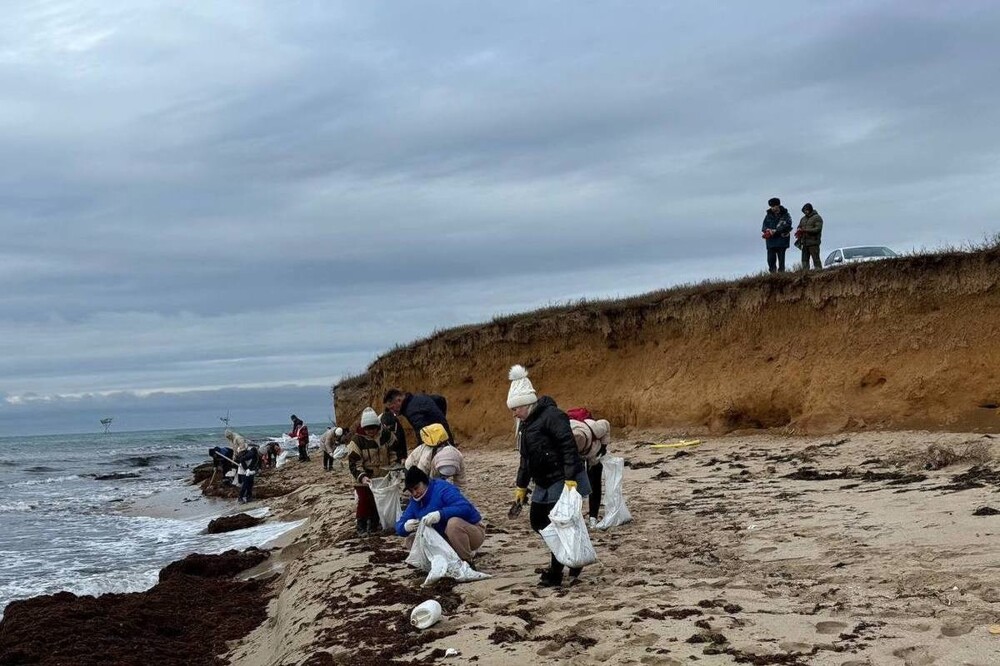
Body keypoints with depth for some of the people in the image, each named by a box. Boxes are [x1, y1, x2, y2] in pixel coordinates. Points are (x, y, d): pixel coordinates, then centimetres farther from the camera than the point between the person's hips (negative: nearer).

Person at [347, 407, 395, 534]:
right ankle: (362, 526, 6)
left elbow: (392, 453, 13)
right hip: (365, 480, -4)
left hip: (382, 478, 5)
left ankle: (374, 524, 29)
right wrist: (362, 476, -32)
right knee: (365, 502, -7)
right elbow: (354, 463, -18)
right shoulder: (357, 440, -15)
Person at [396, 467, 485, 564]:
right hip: (446, 539, 7)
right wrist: (406, 527, -25)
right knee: (410, 541, -4)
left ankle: (467, 562, -20)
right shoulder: (415, 502, 4)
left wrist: (440, 514, -46)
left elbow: (466, 508, -33)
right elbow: (399, 526, 1)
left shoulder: (442, 488, -19)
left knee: (453, 523, -38)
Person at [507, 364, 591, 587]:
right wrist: (521, 486, 22)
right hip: (544, 484, 10)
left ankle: (555, 574, 4)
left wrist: (571, 480, -30)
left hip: (563, 482, -10)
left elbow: (569, 447, -24)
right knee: (539, 522, 13)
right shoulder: (525, 423, 13)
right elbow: (525, 458, 22)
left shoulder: (551, 416, -17)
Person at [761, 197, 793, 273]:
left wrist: (776, 231, -21)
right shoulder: (768, 215, 11)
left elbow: (787, 225, -14)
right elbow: (764, 225, 10)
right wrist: (767, 229, -14)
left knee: (781, 259, 0)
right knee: (771, 259, 1)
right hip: (771, 241, 4)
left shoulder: (785, 215, -2)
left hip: (781, 240, -4)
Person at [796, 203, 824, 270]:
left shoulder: (817, 218, -2)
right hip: (804, 243, 7)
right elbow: (799, 227, 23)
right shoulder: (803, 219, 20)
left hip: (813, 242, -7)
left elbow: (818, 229, -13)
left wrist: (806, 230, -21)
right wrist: (799, 231, -3)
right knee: (804, 260, 4)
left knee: (816, 259, -8)